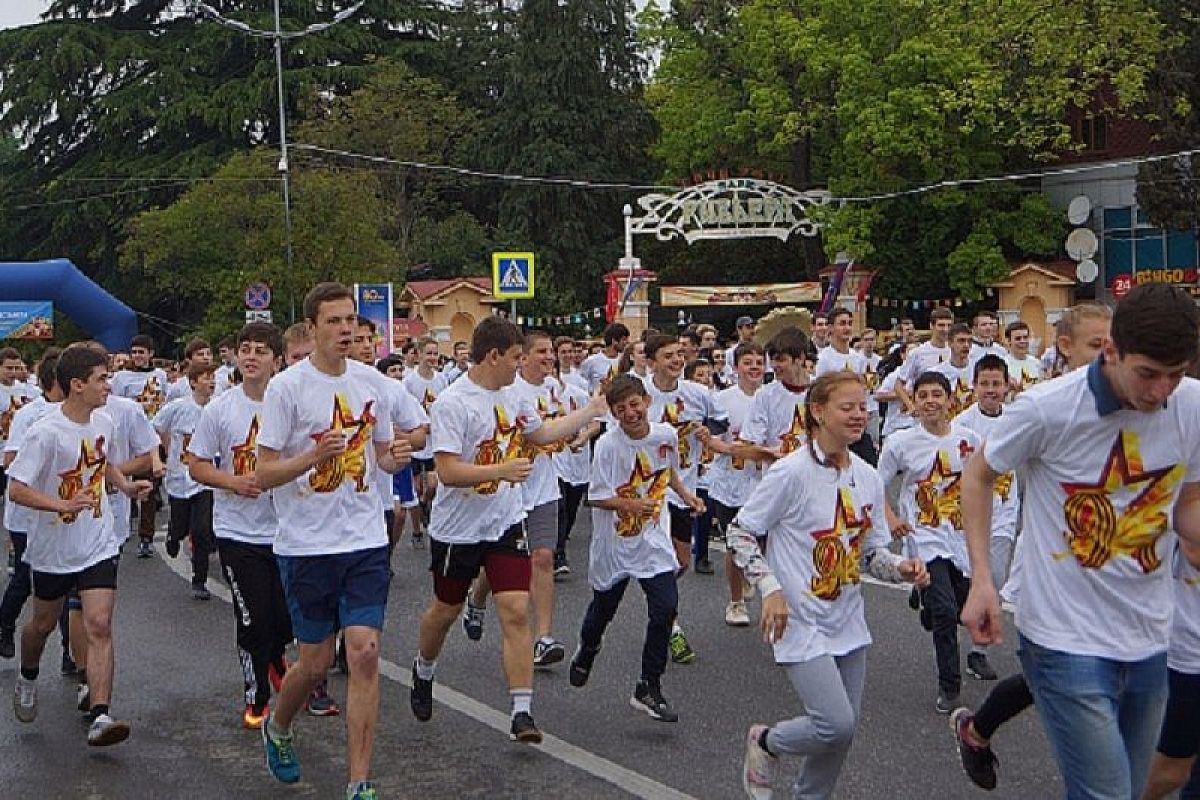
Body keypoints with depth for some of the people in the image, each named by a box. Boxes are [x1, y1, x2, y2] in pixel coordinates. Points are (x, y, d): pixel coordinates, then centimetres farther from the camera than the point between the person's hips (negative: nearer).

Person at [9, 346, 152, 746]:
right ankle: (27, 678, 49)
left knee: (99, 625, -10)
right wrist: (64, 505, -33)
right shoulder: (46, 432, -20)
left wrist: (125, 485, 2)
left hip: (98, 544, 3)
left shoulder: (103, 422, 1)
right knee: (44, 623, 17)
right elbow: (16, 489, -21)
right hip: (53, 549, -3)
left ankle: (99, 717, -14)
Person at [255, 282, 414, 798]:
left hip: (366, 542, 3)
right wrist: (316, 455, -26)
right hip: (306, 544, -3)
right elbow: (263, 474, -9)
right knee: (316, 662, 6)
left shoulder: (373, 382, 5)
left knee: (364, 653, -6)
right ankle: (277, 728, 40)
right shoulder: (286, 387, -9)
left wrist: (397, 456, -6)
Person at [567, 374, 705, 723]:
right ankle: (586, 651, 51)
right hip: (614, 541, -2)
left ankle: (649, 688, 1)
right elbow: (597, 497, -15)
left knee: (665, 608, -12)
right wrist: (631, 504, -28)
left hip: (654, 540, 2)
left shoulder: (666, 434, -5)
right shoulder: (608, 444, -18)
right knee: (604, 606, 16)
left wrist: (686, 495, 7)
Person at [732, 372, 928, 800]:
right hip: (802, 623, -6)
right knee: (837, 725, -14)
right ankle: (765, 741, 15)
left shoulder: (868, 477, 4)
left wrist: (901, 568, -10)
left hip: (848, 622, 7)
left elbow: (872, 552, 11)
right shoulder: (791, 472, -16)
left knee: (843, 729, 9)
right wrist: (770, 588, -19)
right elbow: (740, 532, -10)